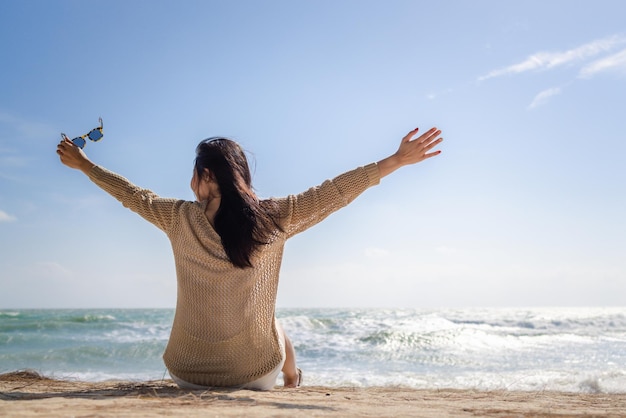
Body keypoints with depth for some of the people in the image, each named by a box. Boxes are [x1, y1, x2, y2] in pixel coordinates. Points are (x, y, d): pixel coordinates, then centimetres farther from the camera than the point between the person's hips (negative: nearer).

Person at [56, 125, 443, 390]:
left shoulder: (180, 219, -8)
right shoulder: (273, 218, -13)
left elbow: (133, 195, 8)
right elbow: (335, 191, -9)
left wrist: (83, 165, 26)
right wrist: (398, 160, -1)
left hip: (188, 373, 1)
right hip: (254, 374, -1)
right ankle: (292, 383, 57)